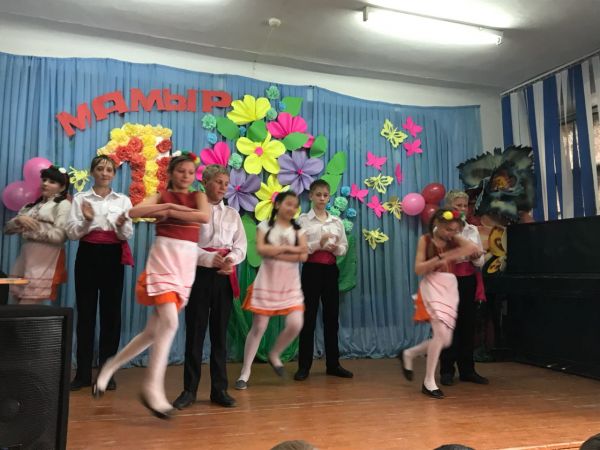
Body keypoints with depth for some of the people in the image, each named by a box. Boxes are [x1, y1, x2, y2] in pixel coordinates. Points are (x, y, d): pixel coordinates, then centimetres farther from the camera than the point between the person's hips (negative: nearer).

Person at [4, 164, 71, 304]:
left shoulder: (63, 204, 0)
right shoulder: (32, 204, 20)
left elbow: (59, 235, -14)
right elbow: (8, 229, 15)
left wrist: (29, 232, -6)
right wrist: (19, 220, -6)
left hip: (45, 260, -7)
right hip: (25, 258, 7)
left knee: (26, 310, -8)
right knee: (19, 301, 8)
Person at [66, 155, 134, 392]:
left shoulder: (123, 200, 7)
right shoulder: (81, 198, 5)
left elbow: (127, 235, 0)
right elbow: (71, 232, -2)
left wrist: (121, 225, -22)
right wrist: (87, 221, -20)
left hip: (113, 257, 1)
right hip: (87, 255, 0)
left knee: (111, 312, 2)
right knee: (85, 312, 3)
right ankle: (83, 372, 13)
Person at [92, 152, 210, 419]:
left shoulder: (198, 196, 13)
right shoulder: (161, 196, 9)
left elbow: (205, 217, -10)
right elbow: (133, 212, -9)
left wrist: (169, 212, -7)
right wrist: (167, 206, -9)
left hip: (186, 264, 3)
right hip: (163, 259, -3)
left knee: (155, 330, 6)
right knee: (169, 323, -19)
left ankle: (111, 366, 24)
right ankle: (153, 387, -9)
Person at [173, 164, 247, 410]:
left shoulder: (232, 214, 14)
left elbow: (241, 246, 6)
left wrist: (230, 259, -14)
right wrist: (211, 259, -19)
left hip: (225, 275, 3)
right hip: (200, 272, -3)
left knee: (220, 332, 8)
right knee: (195, 331, 2)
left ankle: (219, 389, 16)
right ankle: (189, 389, 13)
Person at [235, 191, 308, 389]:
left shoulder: (298, 229, 8)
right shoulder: (264, 226, 2)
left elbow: (303, 256, -6)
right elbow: (261, 249, -14)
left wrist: (274, 253, -11)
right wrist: (288, 248, -10)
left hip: (290, 282, 3)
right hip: (267, 280, -3)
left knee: (295, 324, -9)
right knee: (259, 326, -2)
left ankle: (274, 354, 19)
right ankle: (245, 372, 11)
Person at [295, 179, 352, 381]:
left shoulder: (337, 221, 9)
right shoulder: (303, 220, -1)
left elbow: (344, 248, 9)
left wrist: (336, 248, -12)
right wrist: (319, 244, -22)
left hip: (331, 270, 4)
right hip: (311, 269, -3)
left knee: (331, 317, 9)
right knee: (309, 317, 1)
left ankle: (333, 364, 21)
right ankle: (304, 366, 12)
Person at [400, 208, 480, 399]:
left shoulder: (454, 240, 8)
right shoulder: (425, 240, -2)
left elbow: (474, 248, -11)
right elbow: (418, 269, -8)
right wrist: (440, 258, -18)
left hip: (450, 288, 5)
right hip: (432, 287, -5)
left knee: (445, 340, 4)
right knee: (441, 333, -18)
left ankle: (408, 354, 28)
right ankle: (429, 381, -2)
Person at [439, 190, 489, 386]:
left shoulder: (473, 230, 10)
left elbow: (481, 262, 11)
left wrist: (477, 257, -11)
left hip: (469, 282, 5)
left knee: (468, 325, 9)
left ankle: (467, 370, 21)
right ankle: (447, 371, 12)